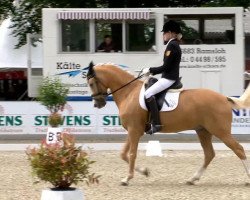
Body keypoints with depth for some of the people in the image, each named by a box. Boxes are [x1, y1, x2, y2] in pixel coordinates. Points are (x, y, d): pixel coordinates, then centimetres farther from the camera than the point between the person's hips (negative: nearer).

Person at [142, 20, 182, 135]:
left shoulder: (171, 45, -13)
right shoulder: (175, 45, 18)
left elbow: (166, 67, -18)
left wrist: (150, 70, -9)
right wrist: (152, 71, 14)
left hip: (169, 78, -11)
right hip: (169, 77, 11)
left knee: (148, 94, -22)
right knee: (150, 92, 22)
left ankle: (156, 124, -29)